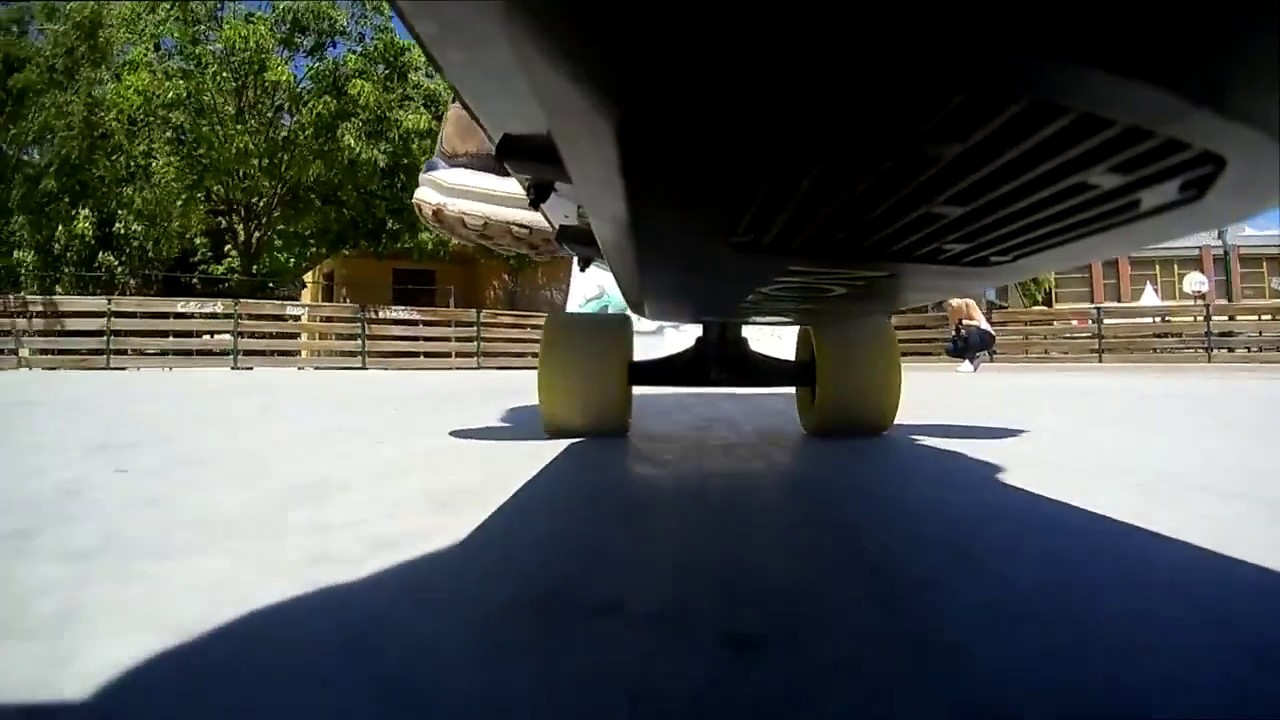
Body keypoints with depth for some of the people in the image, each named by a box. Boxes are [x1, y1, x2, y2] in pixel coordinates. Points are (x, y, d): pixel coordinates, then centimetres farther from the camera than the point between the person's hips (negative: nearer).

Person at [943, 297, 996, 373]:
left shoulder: (969, 303, -21)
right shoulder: (952, 312, -6)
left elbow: (978, 323, -25)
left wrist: (963, 322, -37)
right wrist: (955, 333, -22)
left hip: (986, 337, -6)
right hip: (972, 340, 6)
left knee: (971, 331, -38)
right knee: (950, 350, -15)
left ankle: (970, 361, -29)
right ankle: (977, 357, 3)